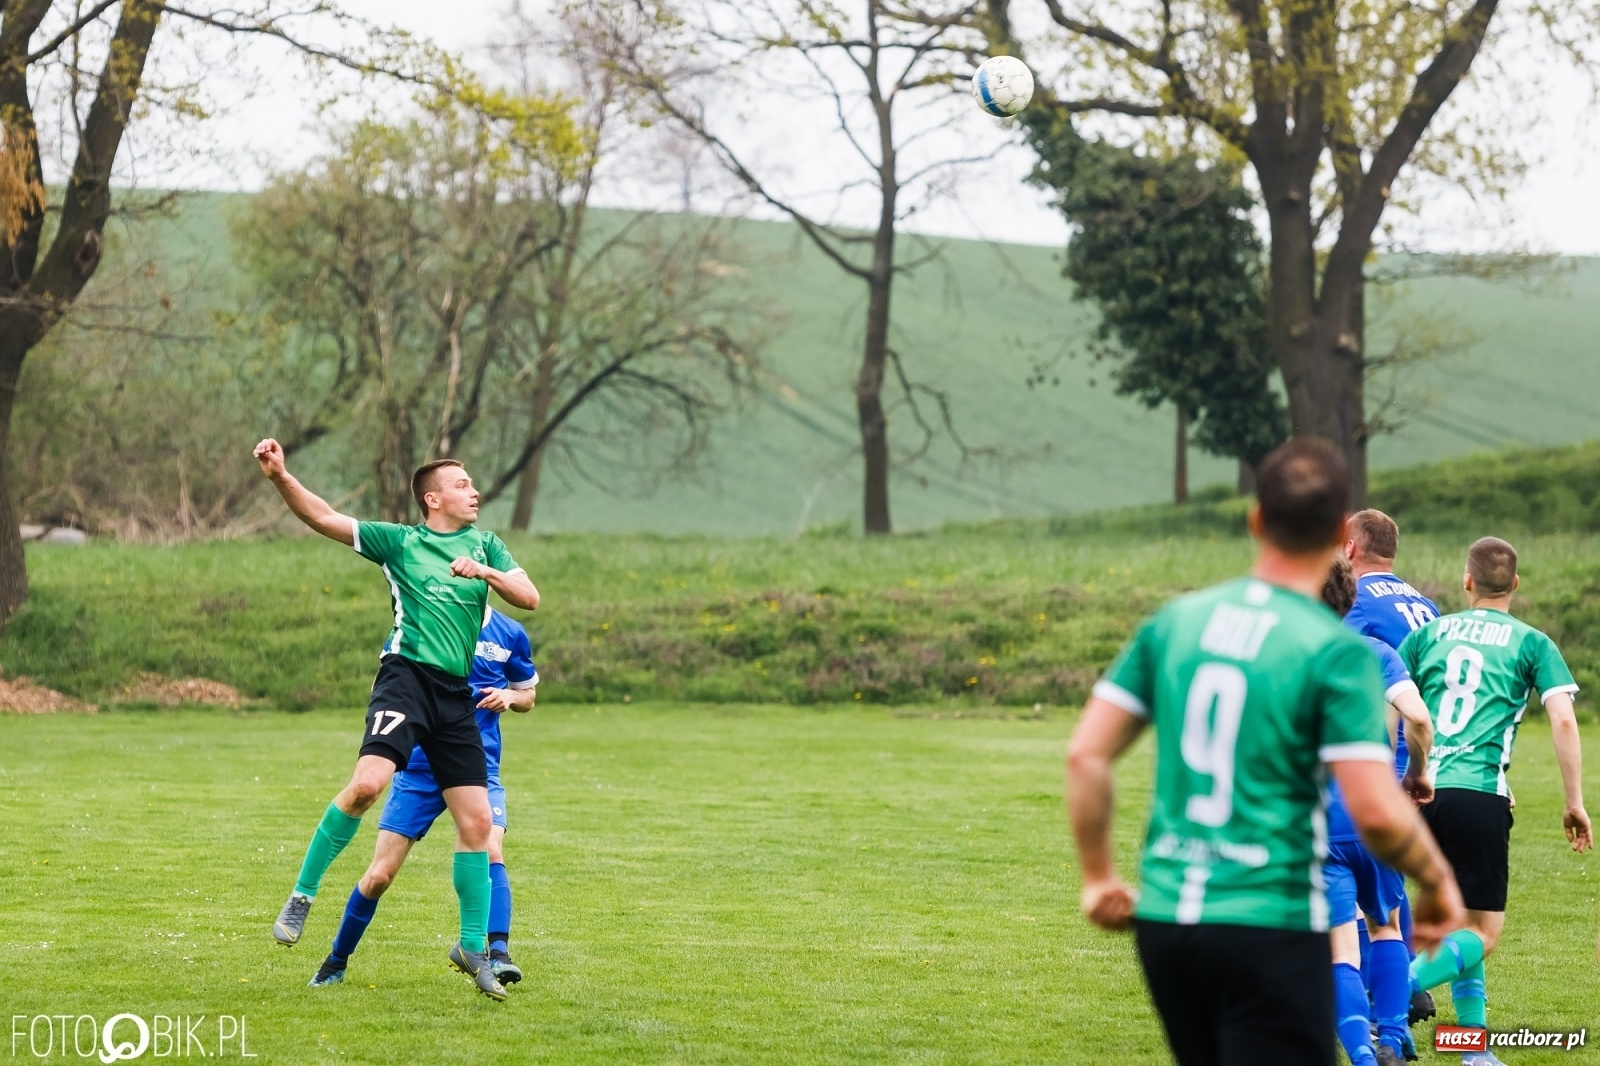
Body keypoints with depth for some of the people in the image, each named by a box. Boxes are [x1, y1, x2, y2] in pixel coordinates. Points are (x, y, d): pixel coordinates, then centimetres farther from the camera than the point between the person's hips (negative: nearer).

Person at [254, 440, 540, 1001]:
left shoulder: (485, 545, 18)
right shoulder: (400, 542, 6)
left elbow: (529, 598, 10)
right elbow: (323, 517, 0)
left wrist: (485, 572, -7)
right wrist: (279, 477, -15)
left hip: (457, 692, 5)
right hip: (408, 675, -5)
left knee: (476, 822, 3)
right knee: (368, 782, -27)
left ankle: (472, 946, 16)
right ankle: (301, 896, -12)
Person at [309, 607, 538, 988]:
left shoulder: (510, 634, 3)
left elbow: (528, 696, 17)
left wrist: (509, 696, -6)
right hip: (420, 767, -1)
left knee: (490, 852, -25)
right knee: (379, 875, -1)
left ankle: (498, 954, -24)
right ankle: (336, 962, 18)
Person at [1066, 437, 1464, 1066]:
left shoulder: (1175, 621, 5)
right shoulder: (1337, 651, -10)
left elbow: (1085, 755, 4)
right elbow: (1376, 812, -16)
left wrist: (1097, 876, 15)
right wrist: (1438, 882, 2)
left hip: (1163, 920, 6)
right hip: (1271, 927, -5)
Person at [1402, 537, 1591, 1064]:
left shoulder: (1430, 633, 14)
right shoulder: (1532, 643, 7)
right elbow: (1563, 720, -3)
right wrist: (1574, 803, 3)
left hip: (1423, 792, 4)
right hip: (1479, 794, -4)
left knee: (1459, 920, 18)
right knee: (1484, 931, 1)